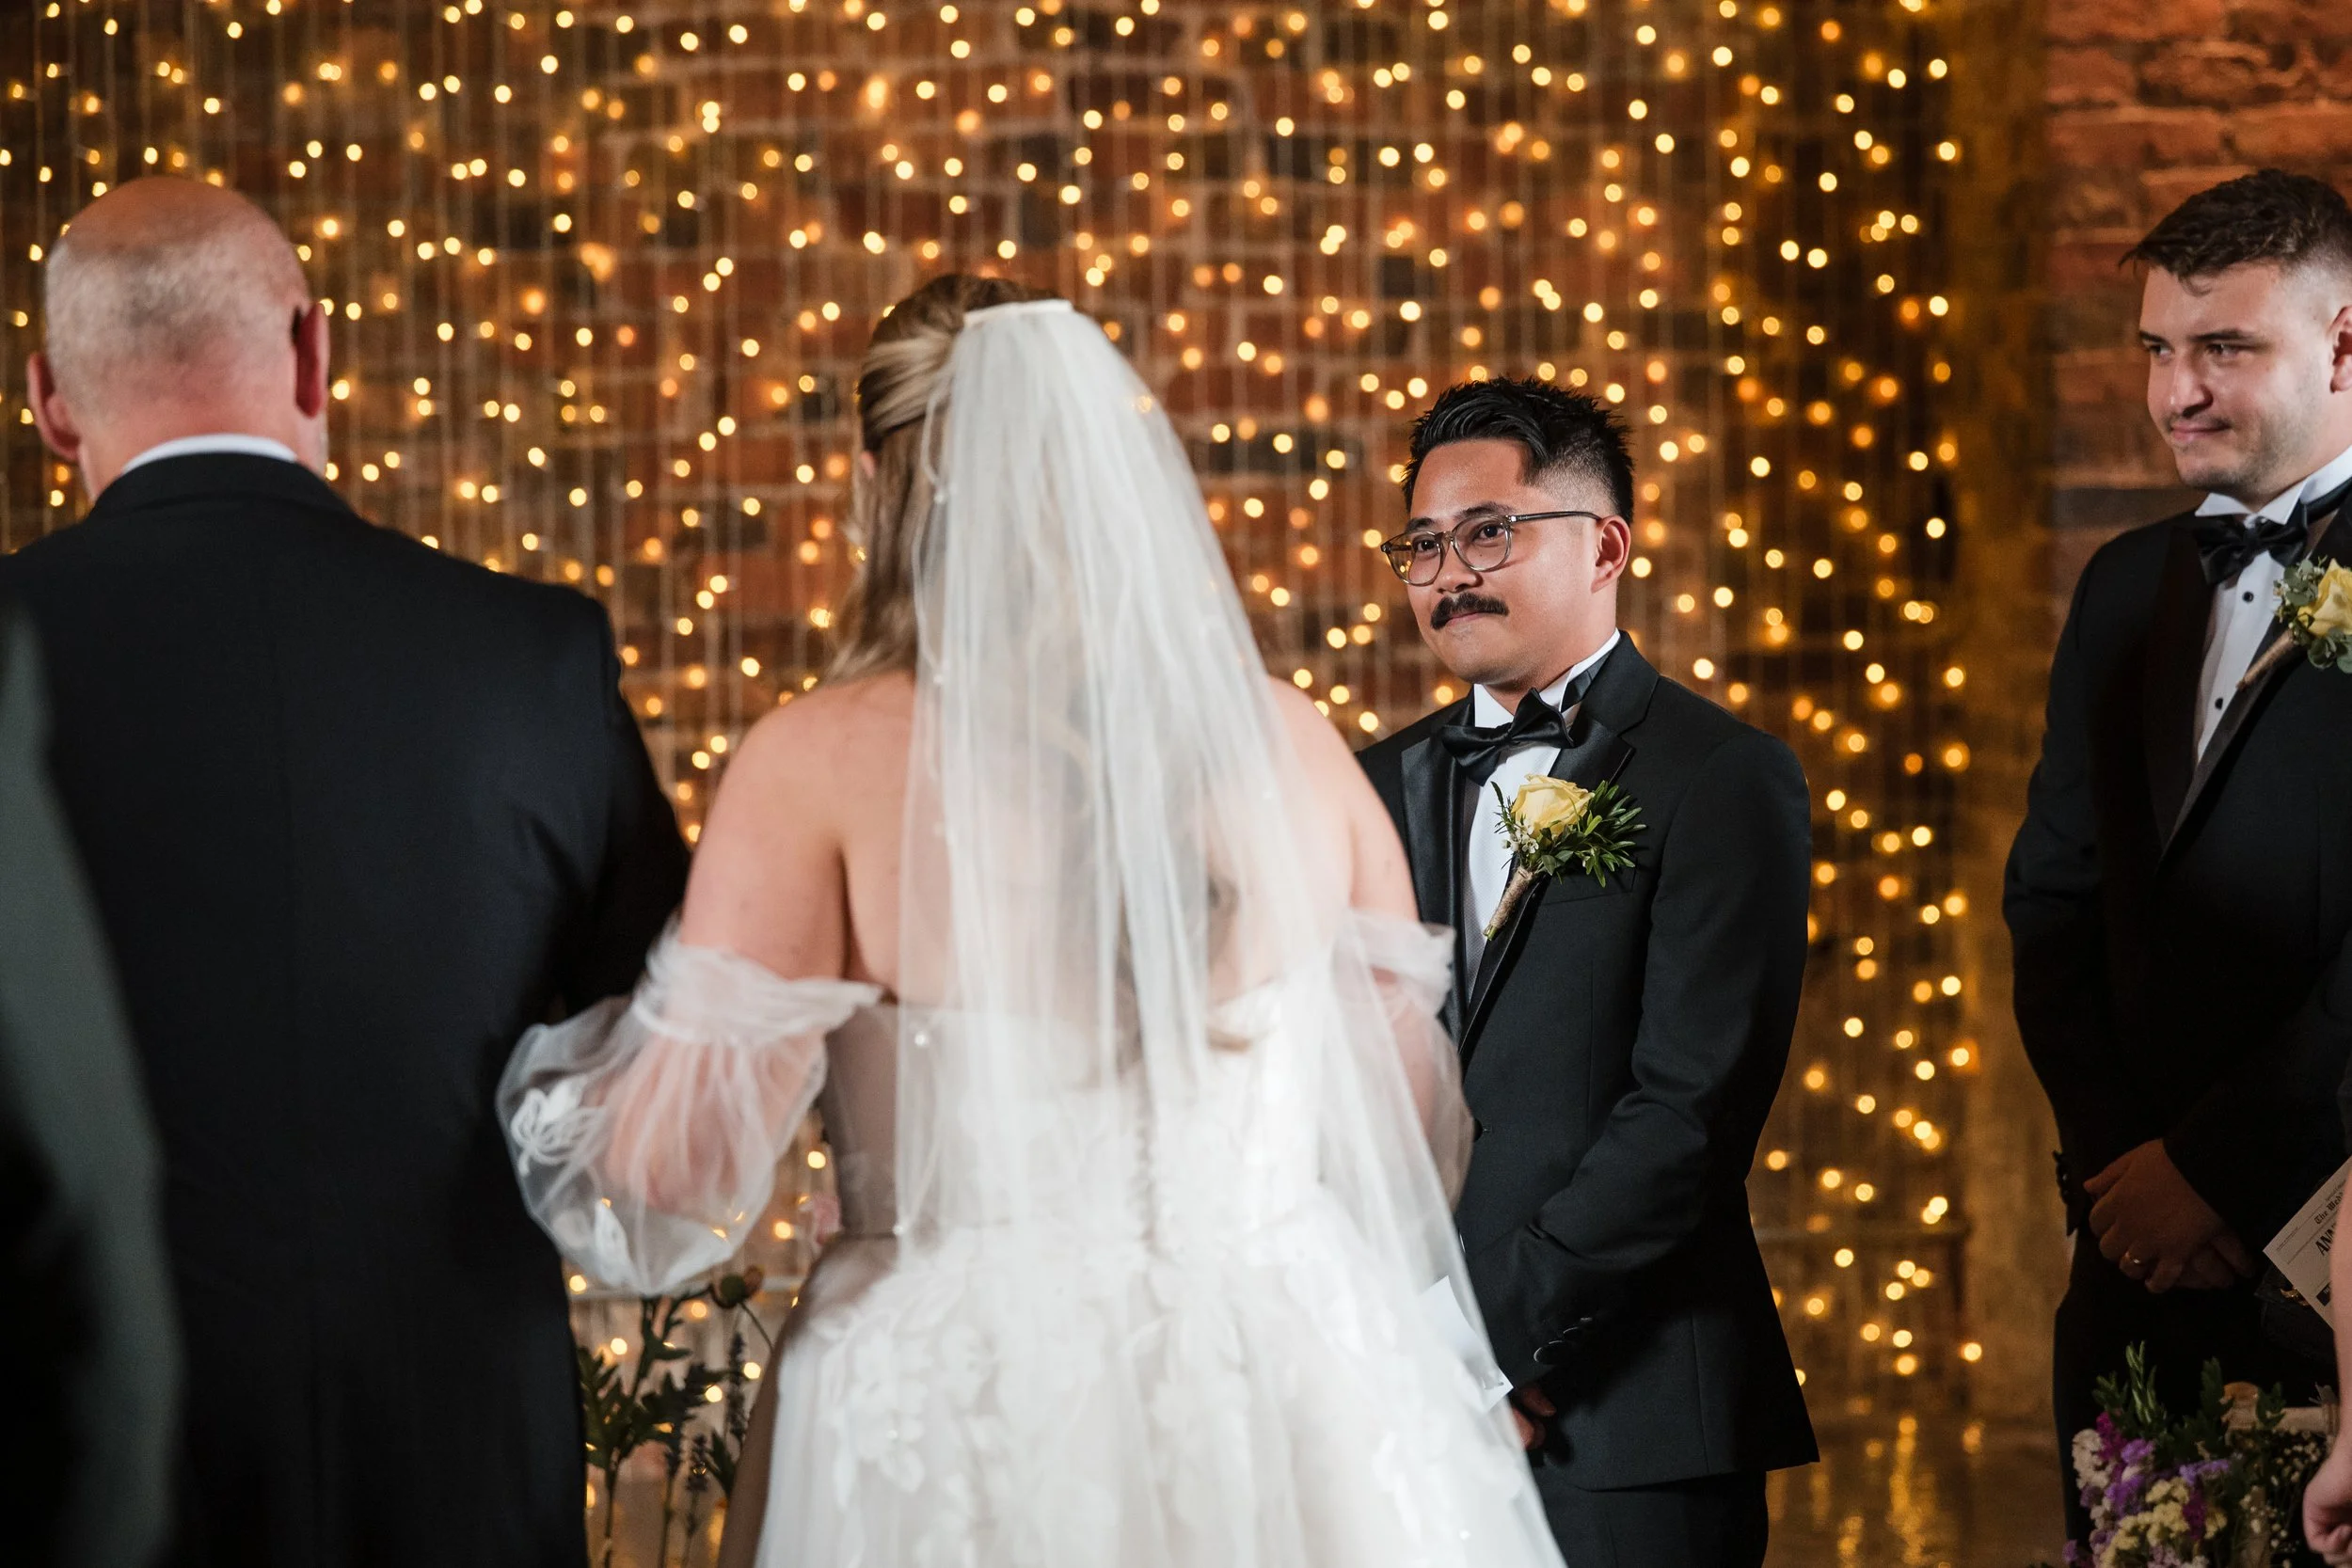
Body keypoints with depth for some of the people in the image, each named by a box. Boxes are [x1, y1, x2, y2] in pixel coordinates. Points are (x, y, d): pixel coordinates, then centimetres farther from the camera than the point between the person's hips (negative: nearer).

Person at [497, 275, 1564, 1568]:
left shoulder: (820, 765, -8)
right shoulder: (1292, 744, 2)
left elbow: (680, 1167, -10)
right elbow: (1409, 1121, 11)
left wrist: (540, 1062, 10)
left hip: (962, 1433, -2)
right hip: (1291, 1417, 3)